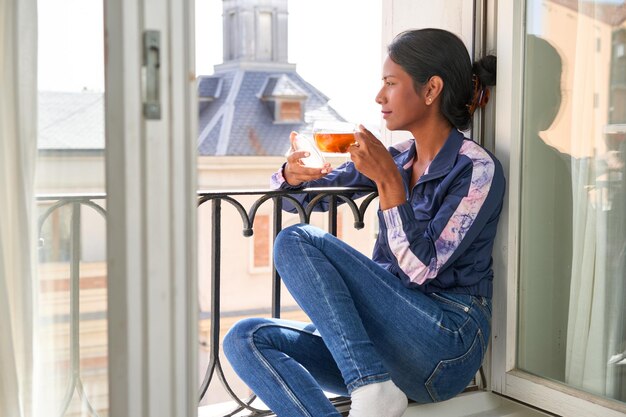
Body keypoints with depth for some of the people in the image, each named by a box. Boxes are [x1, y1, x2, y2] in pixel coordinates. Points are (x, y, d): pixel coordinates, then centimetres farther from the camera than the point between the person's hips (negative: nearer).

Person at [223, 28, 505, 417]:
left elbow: (421, 268, -15)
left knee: (297, 241, -19)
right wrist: (294, 174, -6)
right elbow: (304, 190, 17)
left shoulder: (477, 169, -7)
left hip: (447, 344, -6)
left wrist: (388, 181, -17)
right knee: (245, 338, -15)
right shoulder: (397, 158, 12)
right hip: (391, 347, 7)